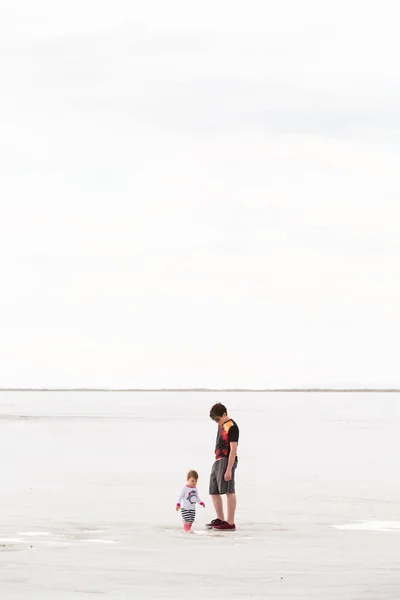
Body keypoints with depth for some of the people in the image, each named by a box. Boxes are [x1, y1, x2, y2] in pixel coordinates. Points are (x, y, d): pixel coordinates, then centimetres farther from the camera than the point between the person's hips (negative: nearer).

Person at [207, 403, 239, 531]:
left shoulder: (232, 427, -14)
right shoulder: (221, 425, 15)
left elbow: (233, 449, -18)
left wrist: (229, 469, -22)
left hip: (227, 461, -10)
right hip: (218, 461, 10)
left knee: (229, 491, -10)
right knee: (214, 492, 14)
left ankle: (230, 523, -11)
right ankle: (220, 519, 27)